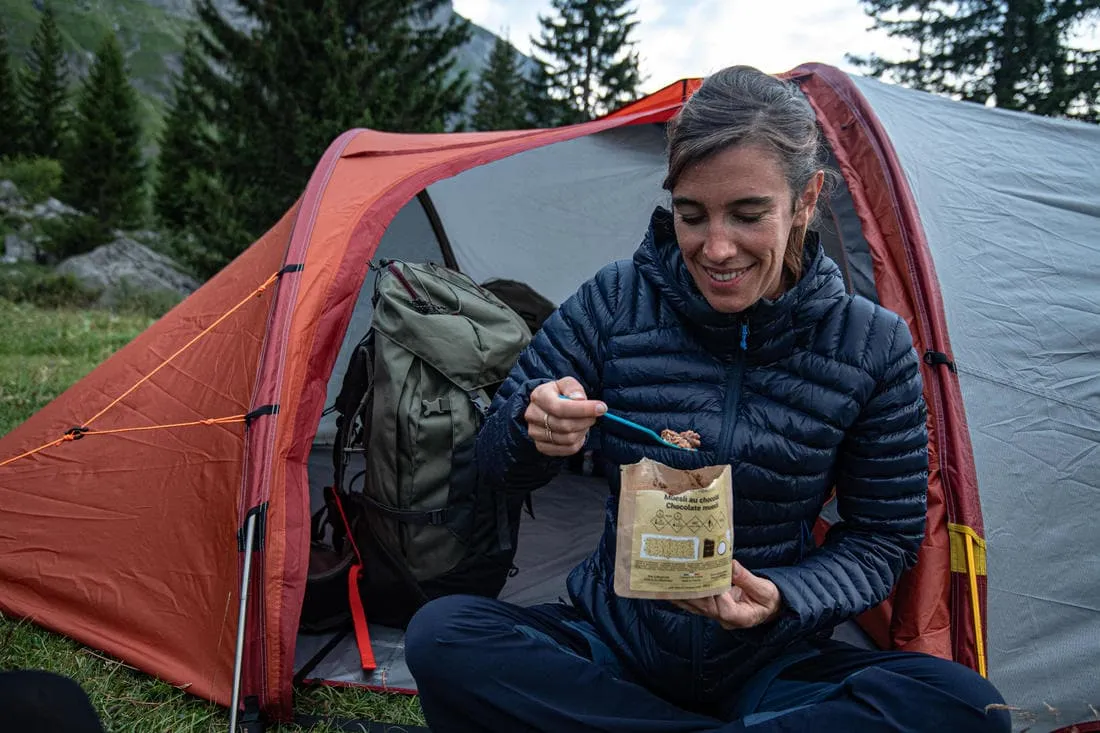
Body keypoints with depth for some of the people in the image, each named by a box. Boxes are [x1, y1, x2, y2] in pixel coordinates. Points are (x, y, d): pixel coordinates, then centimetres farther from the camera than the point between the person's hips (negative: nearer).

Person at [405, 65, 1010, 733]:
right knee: (441, 635, -26)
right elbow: (497, 465, -2)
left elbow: (885, 539, -1)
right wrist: (534, 430, -27)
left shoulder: (874, 347, -8)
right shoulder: (616, 303, -9)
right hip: (614, 643, 1)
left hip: (769, 665, 0)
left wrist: (782, 600, -21)